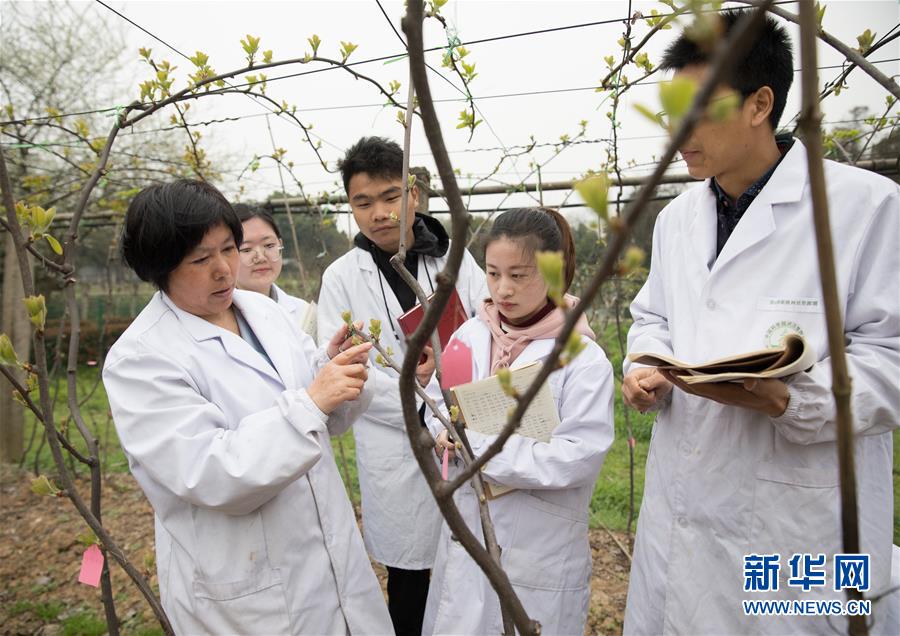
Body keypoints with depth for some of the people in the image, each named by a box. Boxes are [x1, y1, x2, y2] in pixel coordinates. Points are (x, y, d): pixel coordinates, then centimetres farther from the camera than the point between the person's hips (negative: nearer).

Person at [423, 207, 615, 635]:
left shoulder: (583, 358, -16)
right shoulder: (469, 335, -2)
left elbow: (581, 455, -22)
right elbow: (435, 403, 5)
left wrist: (480, 448, -22)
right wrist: (445, 433, -17)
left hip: (540, 546, -4)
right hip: (467, 529, 4)